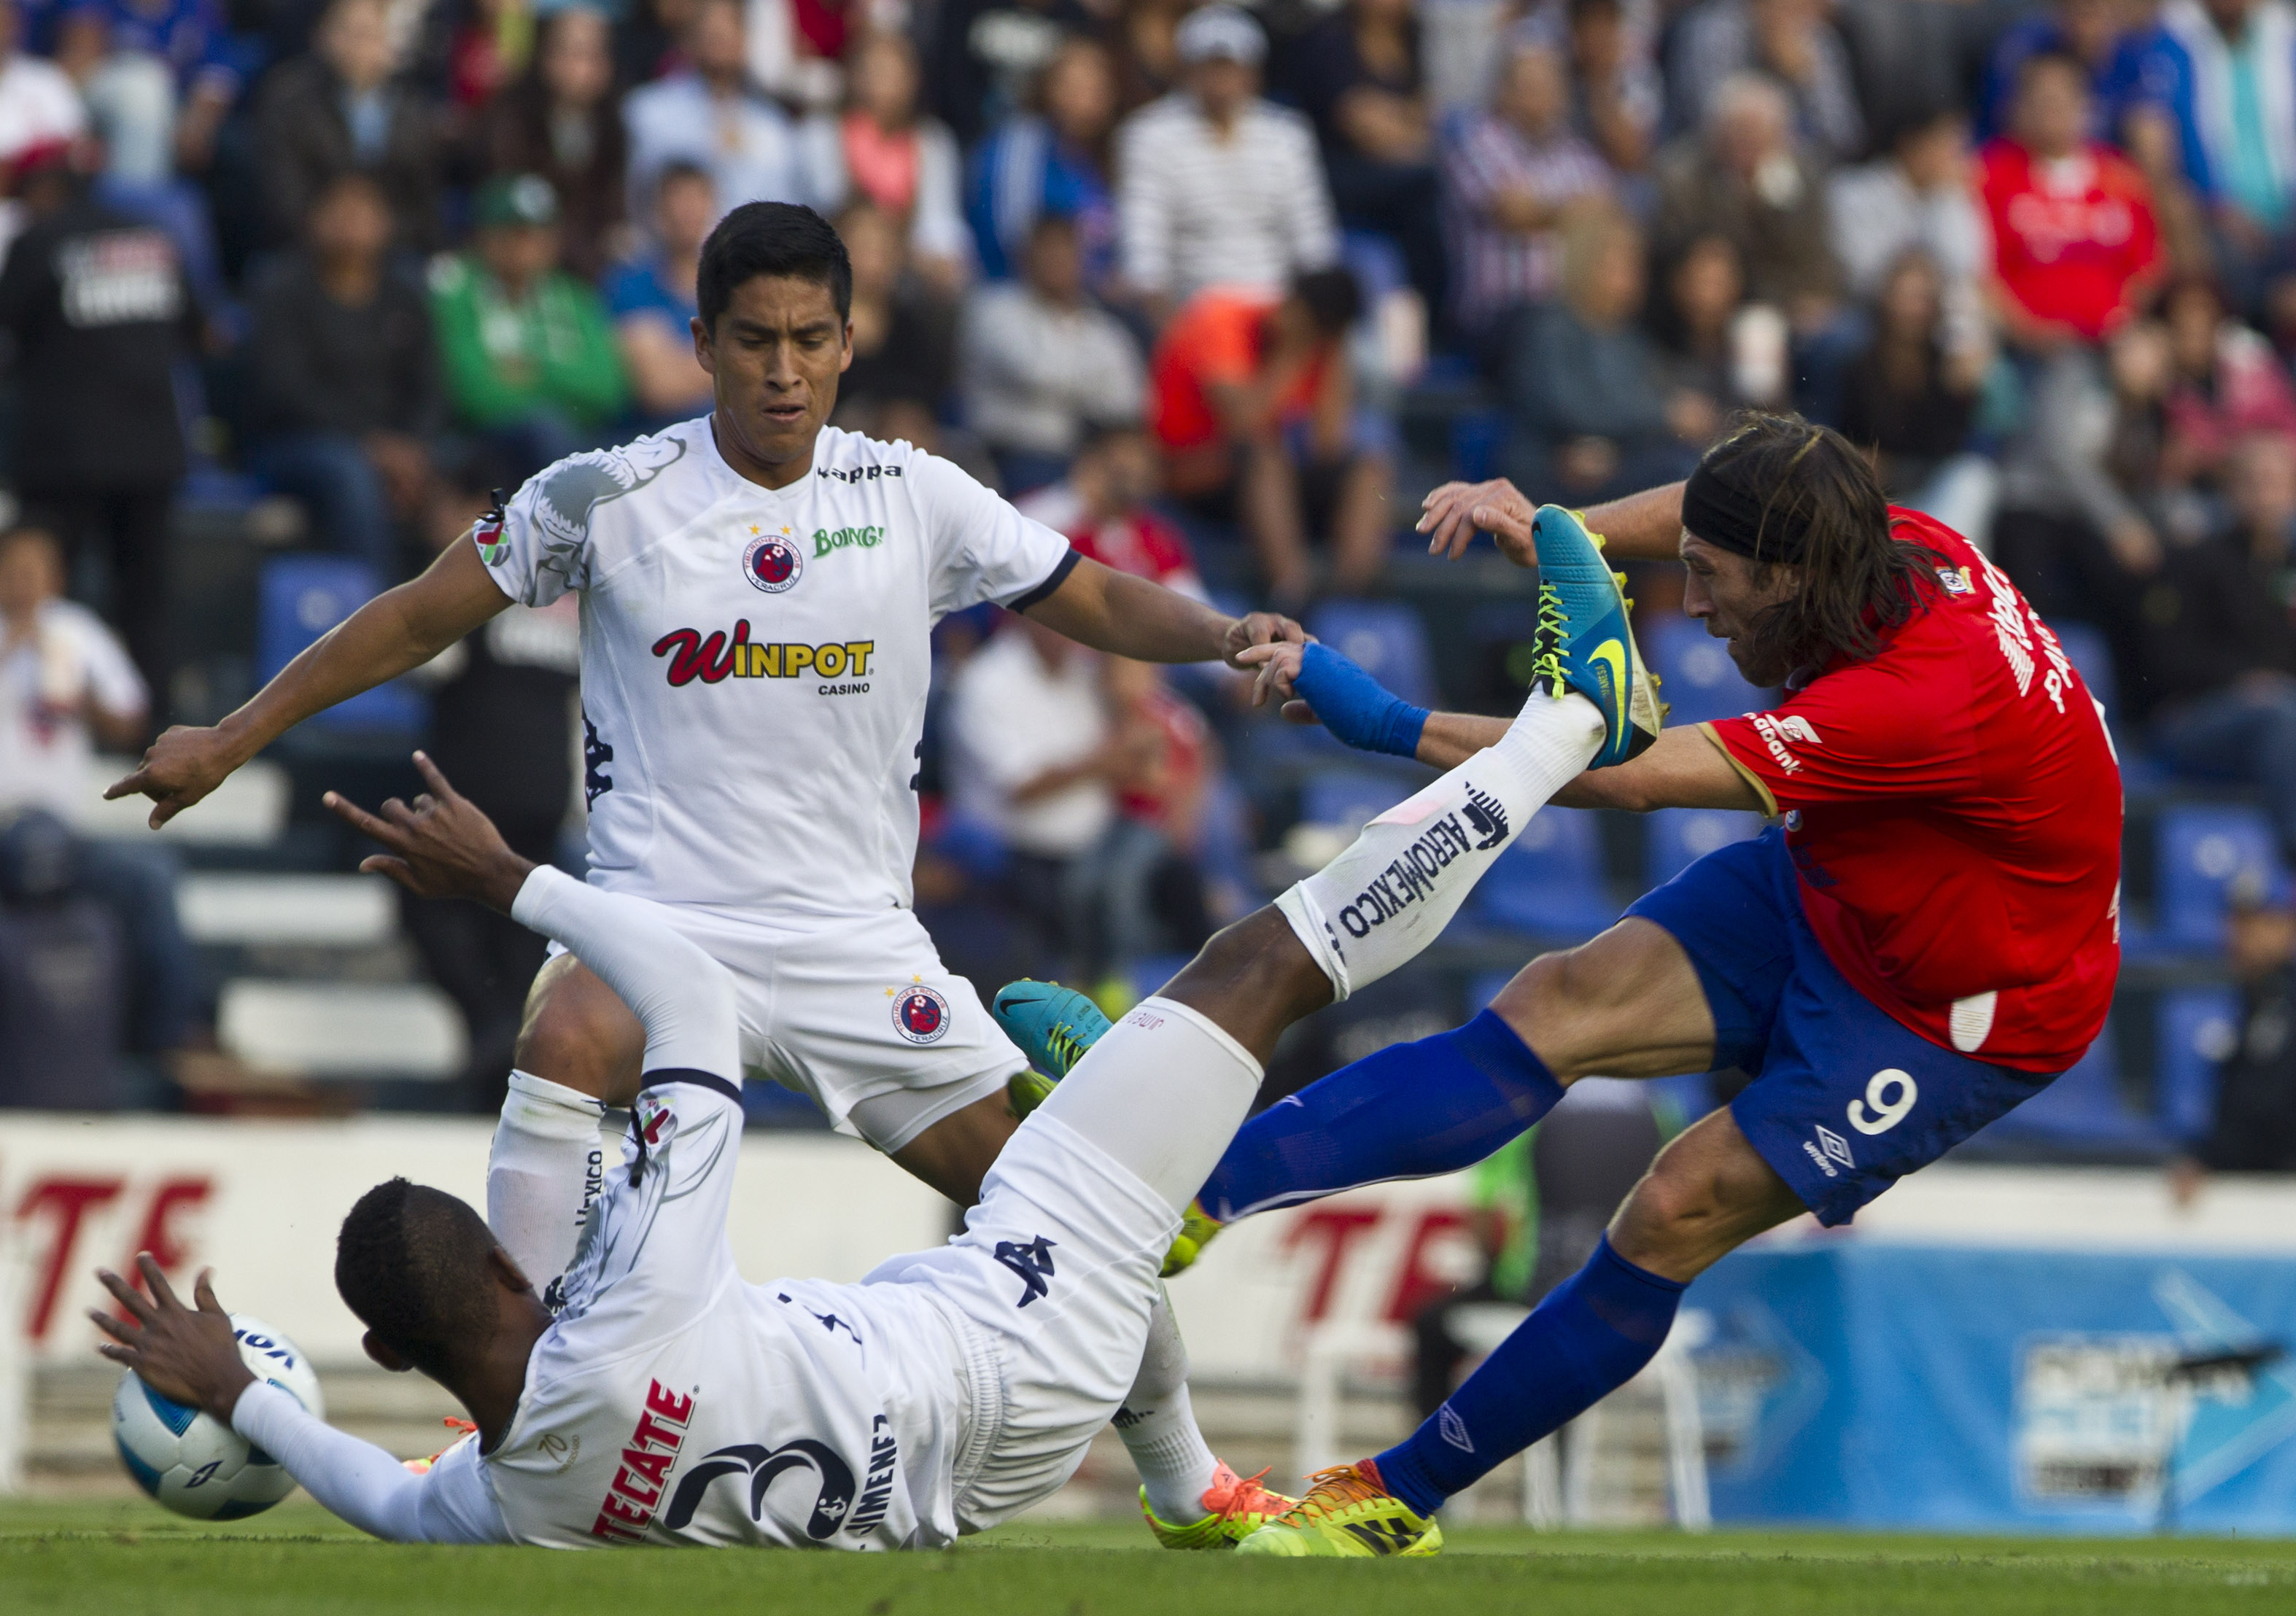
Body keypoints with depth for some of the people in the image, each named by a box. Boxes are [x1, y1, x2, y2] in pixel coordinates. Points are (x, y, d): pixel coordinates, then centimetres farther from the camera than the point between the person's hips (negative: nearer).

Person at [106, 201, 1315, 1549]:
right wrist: (229, 741, 5)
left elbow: (1096, 602, 11)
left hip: (860, 933, 2)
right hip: (663, 916, -2)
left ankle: (1190, 1484, 20)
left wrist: (1219, 633, -9)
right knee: (567, 1040, -35)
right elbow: (420, 618, 5)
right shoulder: (609, 498, -2)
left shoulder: (914, 498, 3)